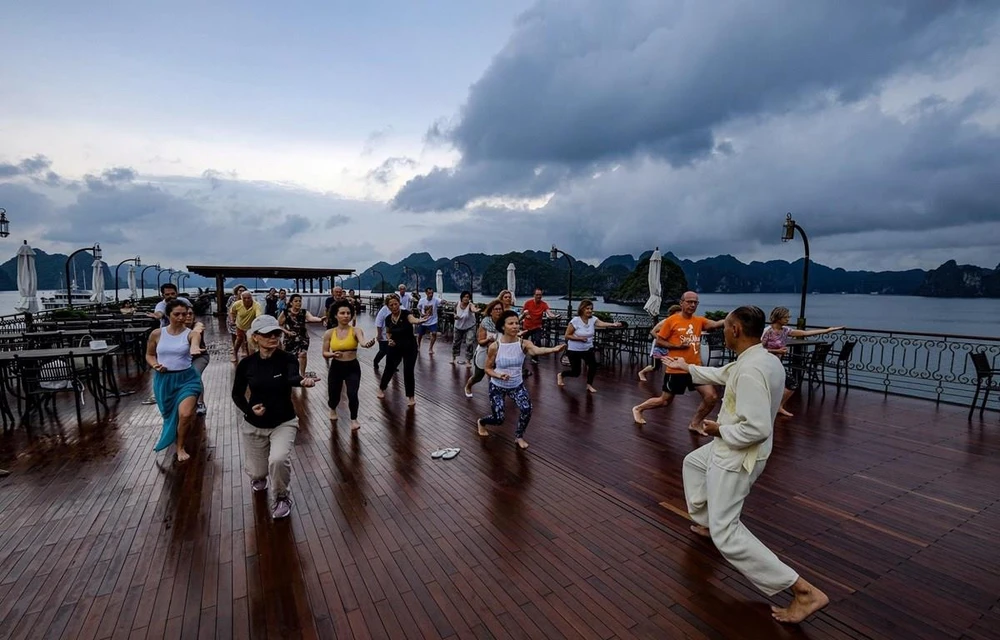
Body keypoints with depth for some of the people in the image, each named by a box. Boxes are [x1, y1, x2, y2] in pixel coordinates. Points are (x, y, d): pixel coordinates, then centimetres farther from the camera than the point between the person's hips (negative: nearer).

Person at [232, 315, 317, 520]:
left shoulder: (287, 359, -16)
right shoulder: (246, 364, -9)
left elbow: (292, 378, -38)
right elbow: (237, 393, 4)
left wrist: (303, 381, -62)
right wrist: (249, 409, -16)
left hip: (284, 423, -2)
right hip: (254, 425, 2)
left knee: (278, 460, -28)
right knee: (256, 472, 11)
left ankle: (282, 497, 4)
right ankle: (258, 477, 52)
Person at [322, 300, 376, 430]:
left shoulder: (356, 330, -11)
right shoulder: (329, 333, -4)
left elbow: (362, 342, -33)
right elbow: (324, 353, 3)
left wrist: (368, 344, -56)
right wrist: (333, 354, -19)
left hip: (352, 367, -2)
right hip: (336, 368, 2)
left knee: (352, 394, -18)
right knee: (334, 397, 12)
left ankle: (354, 419, 14)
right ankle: (332, 409, 53)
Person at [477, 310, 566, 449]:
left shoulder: (524, 343, -17)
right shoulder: (495, 347, -19)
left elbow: (537, 350, -39)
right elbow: (488, 369, -7)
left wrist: (553, 349, -60)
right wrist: (499, 375, -29)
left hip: (517, 385, 2)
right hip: (497, 386, -2)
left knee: (527, 409, -21)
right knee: (499, 419, -1)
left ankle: (519, 437, 8)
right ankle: (480, 422, 38)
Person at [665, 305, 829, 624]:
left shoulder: (751, 371, -32)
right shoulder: (759, 358, -1)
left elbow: (756, 429, -34)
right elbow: (722, 374, 17)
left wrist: (720, 430, -16)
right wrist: (686, 366, 27)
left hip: (738, 456, -10)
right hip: (732, 448, 10)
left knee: (726, 534, -6)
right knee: (693, 463, 33)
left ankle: (805, 592, -2)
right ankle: (704, 522, 48)